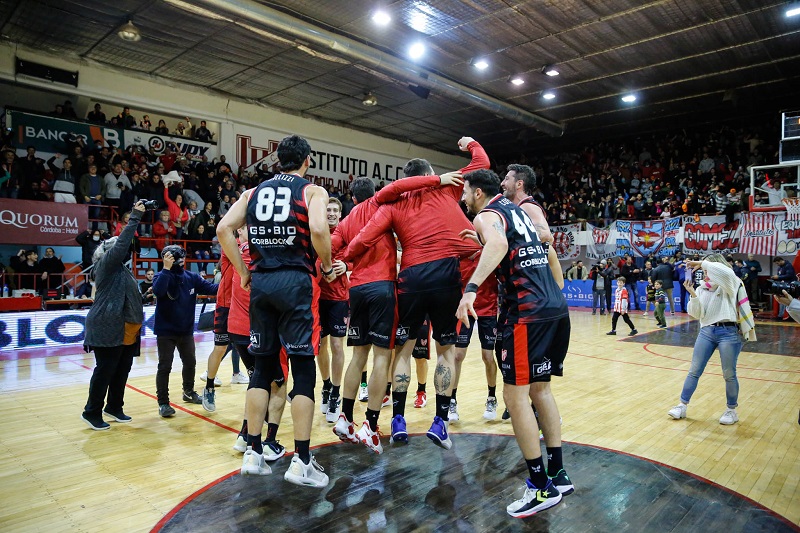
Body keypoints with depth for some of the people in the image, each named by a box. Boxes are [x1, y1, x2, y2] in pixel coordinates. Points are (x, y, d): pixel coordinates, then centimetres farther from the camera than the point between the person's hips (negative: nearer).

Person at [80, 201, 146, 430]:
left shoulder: (119, 268, 20)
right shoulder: (106, 263, -5)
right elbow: (123, 242, -15)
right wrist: (135, 216, -13)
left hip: (124, 331, 9)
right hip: (107, 329, -9)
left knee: (122, 370, 12)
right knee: (105, 371, -3)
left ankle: (114, 407, 25)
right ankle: (92, 412, 9)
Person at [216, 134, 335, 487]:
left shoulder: (254, 192, 16)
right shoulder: (313, 191, 3)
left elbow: (224, 229, 5)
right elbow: (318, 229, -16)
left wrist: (243, 272, 10)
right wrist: (327, 266, -1)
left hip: (260, 282, 5)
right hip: (296, 281, -4)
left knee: (263, 368, 13)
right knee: (303, 369, 2)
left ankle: (253, 453, 19)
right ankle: (301, 461, 6)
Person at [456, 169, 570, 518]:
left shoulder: (485, 216, -3)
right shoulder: (520, 210, 23)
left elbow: (498, 243, -26)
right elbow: (550, 253, 27)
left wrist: (471, 287, -36)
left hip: (527, 311, -9)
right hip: (556, 306, 9)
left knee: (515, 394, -2)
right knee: (540, 388, 17)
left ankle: (542, 488, 5)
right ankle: (558, 474, 24)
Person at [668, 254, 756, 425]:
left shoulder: (729, 285, -1)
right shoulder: (702, 289, 11)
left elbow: (725, 271, -26)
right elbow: (697, 314, 5)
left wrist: (701, 263, -16)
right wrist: (692, 294, -9)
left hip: (729, 332, -4)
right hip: (706, 331, 4)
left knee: (729, 374, 4)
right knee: (694, 371, 5)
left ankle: (732, 410, 23)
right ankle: (682, 406, 12)